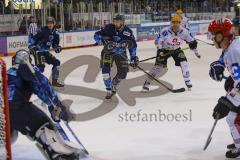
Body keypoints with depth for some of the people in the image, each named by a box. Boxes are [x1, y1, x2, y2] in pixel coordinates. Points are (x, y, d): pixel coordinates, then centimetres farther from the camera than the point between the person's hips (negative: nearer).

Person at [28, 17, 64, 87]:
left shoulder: (55, 33, 5)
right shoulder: (43, 30, -15)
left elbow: (55, 44, 14)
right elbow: (33, 39, -13)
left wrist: (57, 47, -7)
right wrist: (31, 47, -22)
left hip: (45, 51, 8)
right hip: (38, 50, -8)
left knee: (56, 62, 7)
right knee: (41, 66, -22)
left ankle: (54, 81, 17)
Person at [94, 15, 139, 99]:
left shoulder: (128, 32, -9)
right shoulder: (109, 28, -13)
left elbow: (132, 45, 1)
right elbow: (97, 35, -11)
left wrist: (134, 57, -3)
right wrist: (102, 40, -32)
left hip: (120, 53, 2)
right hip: (108, 52, -2)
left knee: (123, 72, -4)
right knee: (105, 70, -19)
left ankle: (113, 85, 27)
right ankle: (109, 91, -5)